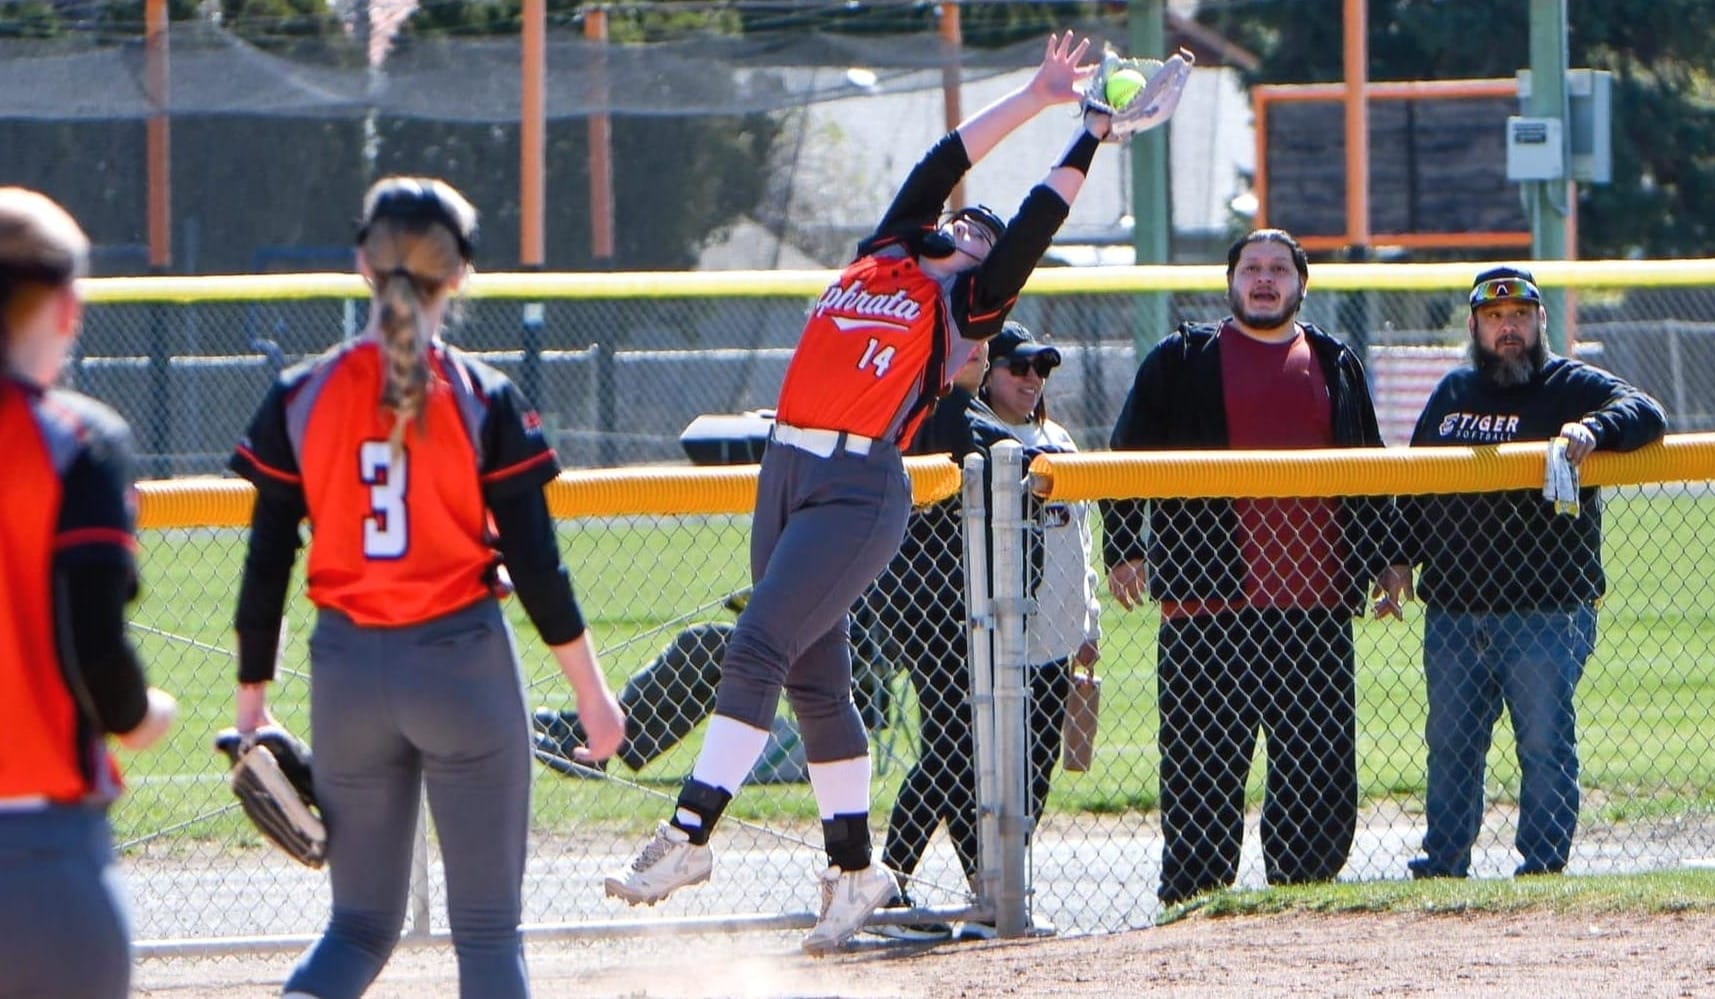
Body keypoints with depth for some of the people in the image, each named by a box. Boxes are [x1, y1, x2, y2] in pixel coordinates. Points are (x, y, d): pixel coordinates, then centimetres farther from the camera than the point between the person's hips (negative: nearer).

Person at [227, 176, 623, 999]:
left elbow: (267, 563, 0)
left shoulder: (301, 399, -2)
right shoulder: (484, 401, -7)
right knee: (487, 925, 6)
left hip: (346, 669, 2)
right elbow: (536, 565, -6)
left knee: (360, 923, 11)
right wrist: (591, 691, 3)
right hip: (465, 667, -2)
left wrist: (251, 697, 9)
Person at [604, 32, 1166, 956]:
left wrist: (1088, 135, 13)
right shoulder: (880, 261, 20)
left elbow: (1038, 219, 3)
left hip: (861, 488, -7)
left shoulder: (969, 301, 5)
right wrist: (1033, 97, 27)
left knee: (759, 647, -17)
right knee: (814, 680, 8)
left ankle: (689, 836, -21)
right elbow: (940, 166, 23)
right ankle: (853, 871, 15)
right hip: (787, 470, 7)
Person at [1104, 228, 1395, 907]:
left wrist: (1383, 561, 14)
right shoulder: (1182, 361, 10)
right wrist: (1123, 550, -3)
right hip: (1208, 608, -3)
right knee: (1203, 767, -4)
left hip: (1316, 604, 3)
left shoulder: (1336, 366, 18)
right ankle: (1190, 902, -1)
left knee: (1322, 770, 2)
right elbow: (1129, 461, 7)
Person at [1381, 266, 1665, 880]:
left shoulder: (1572, 387, 1)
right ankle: (1441, 864, 17)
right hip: (1453, 610, 5)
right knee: (1450, 742, 9)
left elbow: (1645, 413, -14)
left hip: (1546, 611, -5)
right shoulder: (1452, 393, 17)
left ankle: (1544, 864, 3)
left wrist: (1593, 428, -33)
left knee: (1545, 741, -3)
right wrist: (1403, 558, 12)